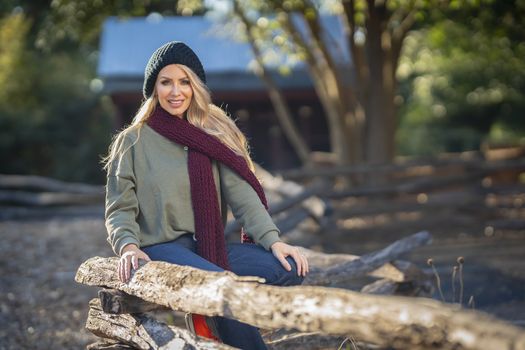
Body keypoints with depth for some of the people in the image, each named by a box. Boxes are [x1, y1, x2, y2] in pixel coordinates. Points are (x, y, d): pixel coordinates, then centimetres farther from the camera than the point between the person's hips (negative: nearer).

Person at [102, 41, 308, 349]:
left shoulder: (215, 133, 12)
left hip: (210, 247, 4)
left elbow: (241, 193, 1)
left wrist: (272, 239, -14)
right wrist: (128, 246, -20)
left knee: (290, 268, -19)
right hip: (161, 247, -4)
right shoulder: (133, 141, 5)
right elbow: (120, 209, 1)